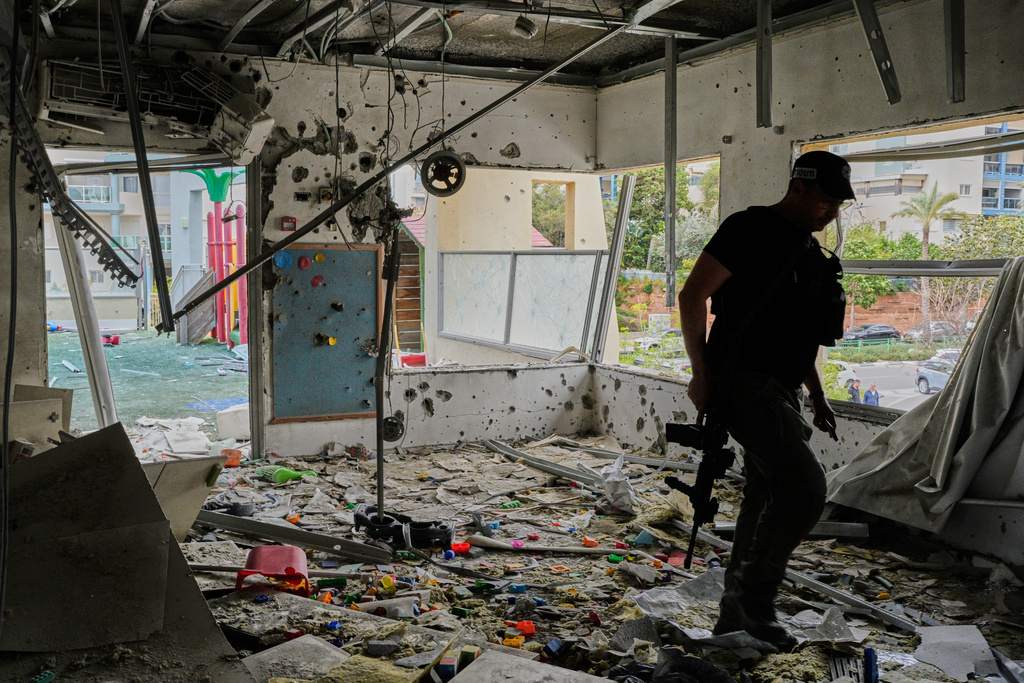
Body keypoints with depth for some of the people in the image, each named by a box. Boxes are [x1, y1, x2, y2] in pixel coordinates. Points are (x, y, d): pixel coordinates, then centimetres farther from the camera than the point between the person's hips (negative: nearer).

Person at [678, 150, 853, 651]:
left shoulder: (807, 249, 19)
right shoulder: (750, 229, -9)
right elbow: (692, 296, -14)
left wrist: (817, 396, 23)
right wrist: (700, 375, -16)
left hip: (779, 390, 10)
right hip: (744, 384, -9)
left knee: (768, 498, 11)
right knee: (806, 486, -17)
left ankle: (736, 616, 23)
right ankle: (755, 596, 0)